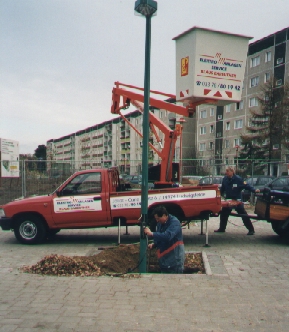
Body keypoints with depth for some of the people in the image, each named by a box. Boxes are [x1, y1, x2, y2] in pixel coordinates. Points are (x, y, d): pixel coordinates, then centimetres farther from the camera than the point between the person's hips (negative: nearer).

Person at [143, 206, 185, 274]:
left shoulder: (174, 222, -17)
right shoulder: (160, 223, 8)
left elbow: (168, 236, -33)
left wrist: (152, 234, -30)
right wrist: (154, 244, 0)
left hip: (175, 259, -8)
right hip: (164, 259, 8)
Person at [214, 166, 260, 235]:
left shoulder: (238, 179, -14)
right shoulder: (225, 179, -1)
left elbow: (246, 186, -15)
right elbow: (222, 189, 12)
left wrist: (254, 190, -24)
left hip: (237, 200, -5)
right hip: (228, 200, 5)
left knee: (244, 215, -4)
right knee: (223, 214, 12)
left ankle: (251, 230, 2)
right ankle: (222, 228, 28)